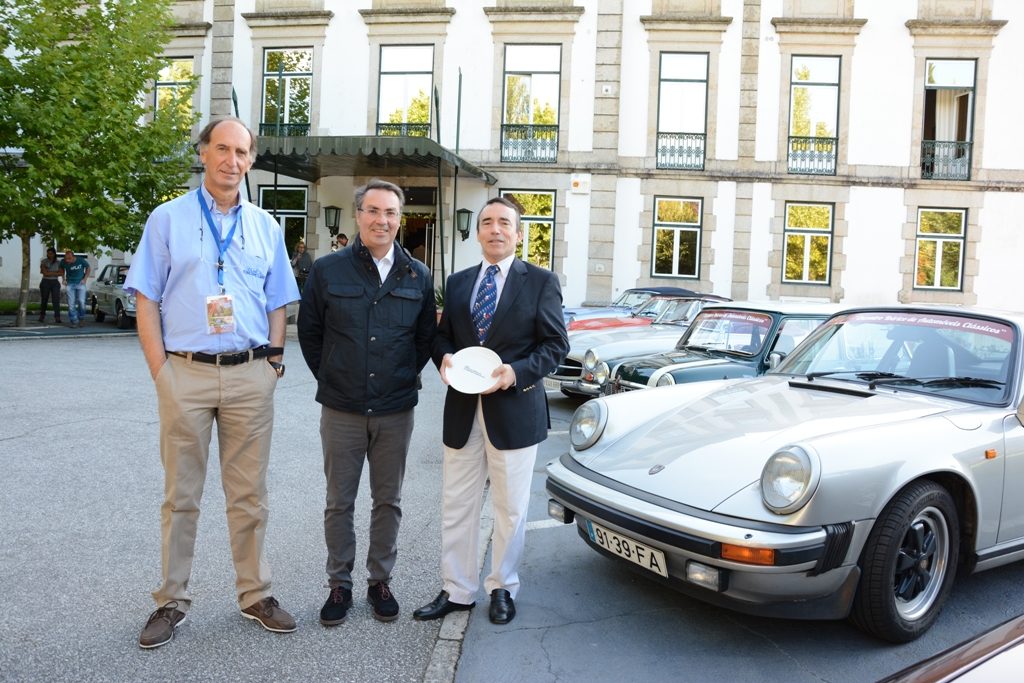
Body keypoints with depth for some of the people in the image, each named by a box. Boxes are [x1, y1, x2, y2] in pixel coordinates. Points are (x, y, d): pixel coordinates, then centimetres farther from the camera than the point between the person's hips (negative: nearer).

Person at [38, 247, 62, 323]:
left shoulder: (58, 263, 6)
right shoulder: (43, 262, 2)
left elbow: (60, 273, -6)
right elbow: (45, 273, -10)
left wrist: (49, 273, -10)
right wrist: (55, 272, -11)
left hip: (55, 282, 0)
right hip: (45, 282, 0)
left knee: (56, 300, -11)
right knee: (44, 300, 6)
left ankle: (57, 318, -17)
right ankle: (42, 316, 19)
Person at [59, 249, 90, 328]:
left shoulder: (81, 260, -14)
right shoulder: (63, 262, -8)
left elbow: (88, 268, 4)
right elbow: (62, 270, 14)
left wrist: (85, 279, -4)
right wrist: (64, 279, 3)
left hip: (80, 283, -2)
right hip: (70, 284, 2)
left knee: (81, 302, -12)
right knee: (71, 304, -4)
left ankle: (80, 320, 8)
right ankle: (74, 321, 4)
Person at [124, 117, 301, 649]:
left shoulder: (265, 226, 11)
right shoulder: (167, 219, 4)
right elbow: (146, 301, 1)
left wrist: (274, 363, 3)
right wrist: (161, 372, -7)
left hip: (250, 375, 2)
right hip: (185, 372, -1)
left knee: (249, 494, 9)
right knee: (180, 495, 8)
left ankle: (255, 595, 22)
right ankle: (171, 601, 22)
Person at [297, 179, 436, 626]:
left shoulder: (417, 276, 3)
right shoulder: (328, 270, -2)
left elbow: (427, 336, 12)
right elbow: (309, 331, 7)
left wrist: (404, 378, 8)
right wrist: (331, 380, 6)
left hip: (396, 412, 2)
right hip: (342, 411, -1)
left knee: (388, 501, 11)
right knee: (339, 503, 8)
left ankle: (380, 581, 26)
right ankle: (339, 585, 24)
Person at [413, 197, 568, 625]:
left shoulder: (540, 282, -1)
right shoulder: (457, 282, 12)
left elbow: (555, 344, -4)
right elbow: (442, 335, 14)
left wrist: (516, 372, -19)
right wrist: (444, 358, -9)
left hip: (514, 410, -3)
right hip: (462, 410, 4)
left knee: (510, 508, 9)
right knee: (456, 505, 10)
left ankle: (502, 589, 27)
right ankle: (457, 590, 24)